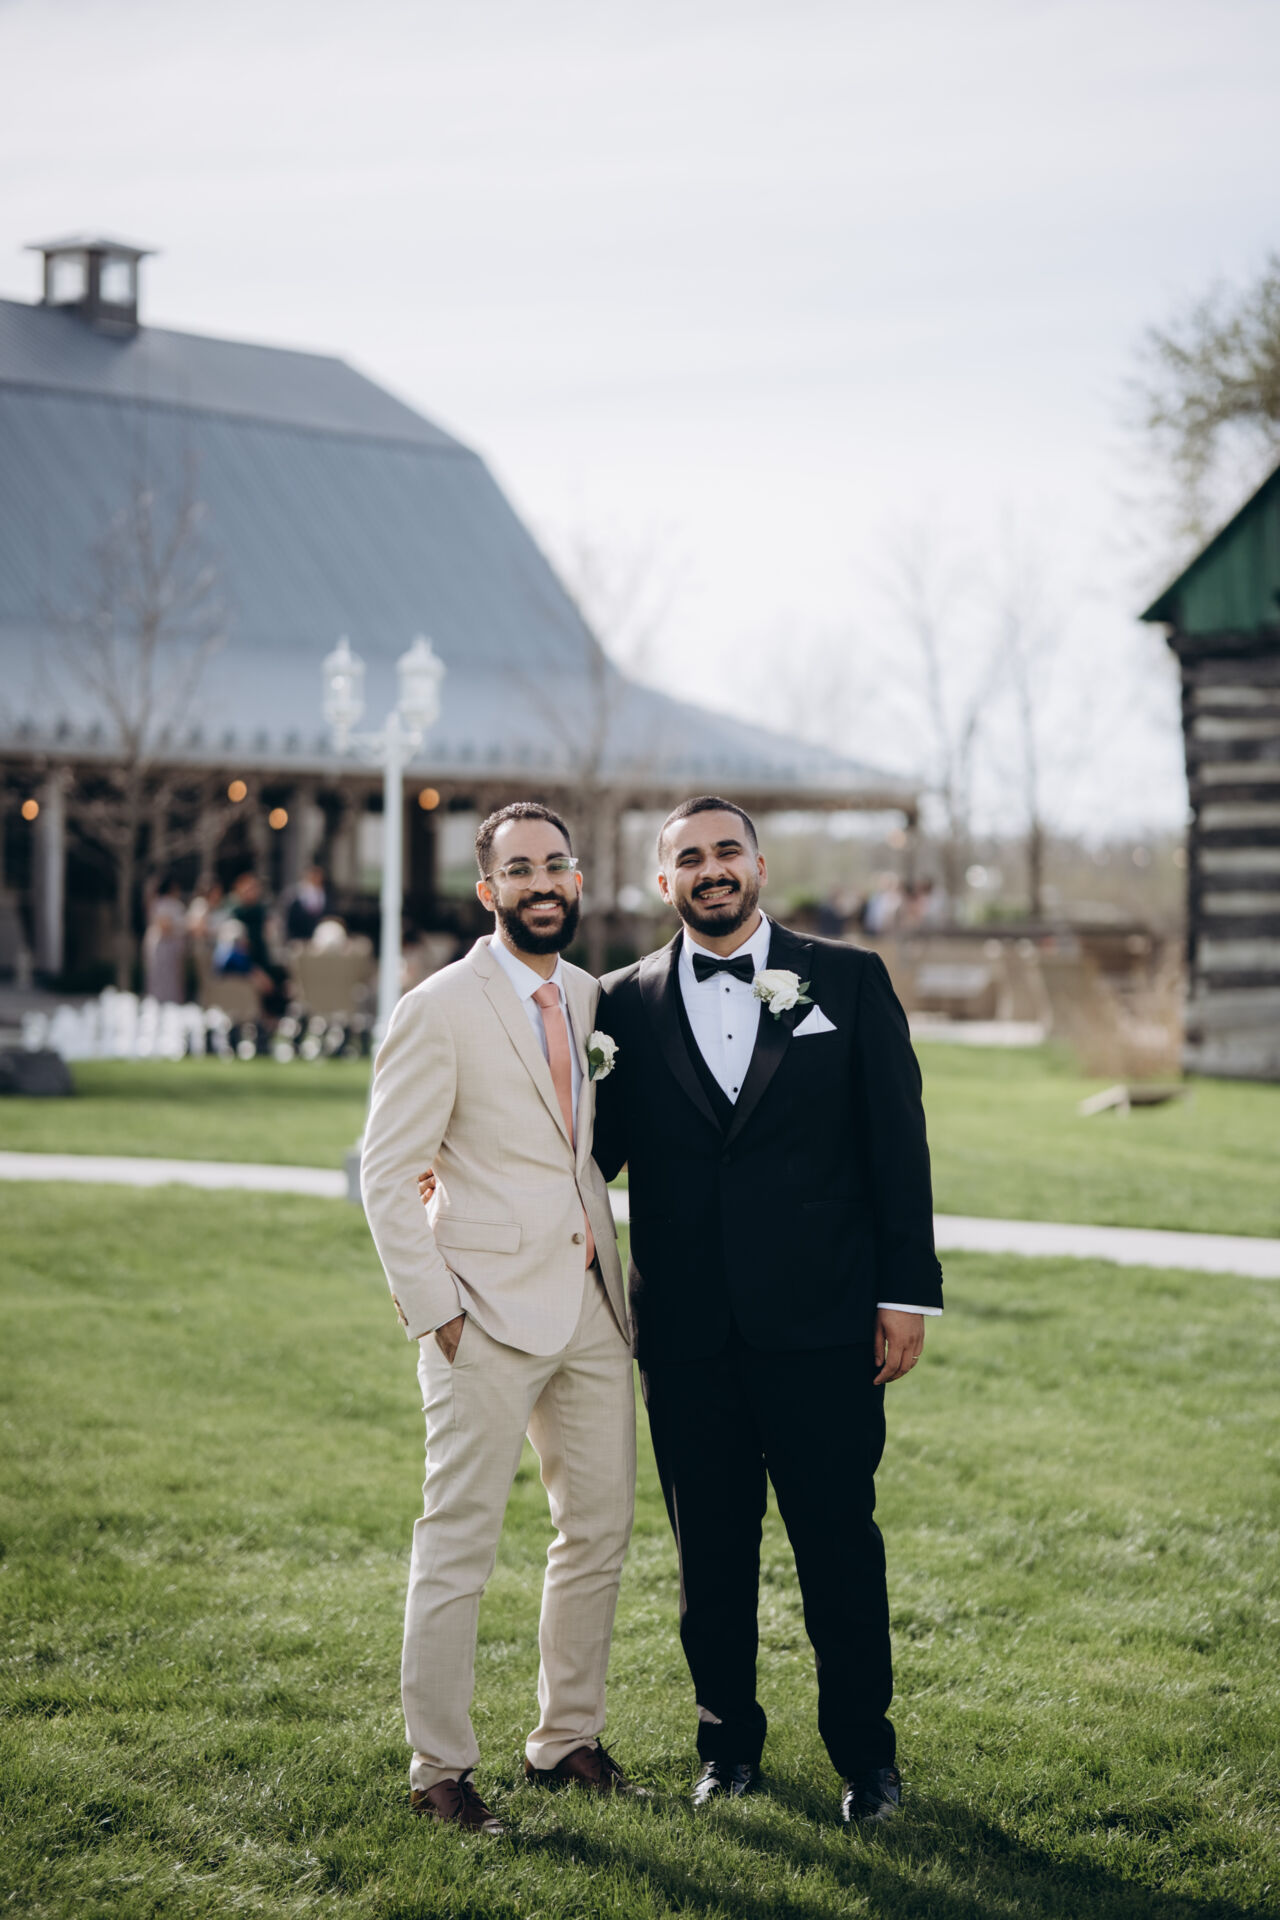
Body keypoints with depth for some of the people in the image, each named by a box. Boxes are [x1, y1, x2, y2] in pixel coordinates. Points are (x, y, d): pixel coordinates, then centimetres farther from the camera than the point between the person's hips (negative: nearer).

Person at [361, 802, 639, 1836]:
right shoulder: (441, 1009, -9)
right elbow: (387, 1174, -9)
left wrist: (618, 1271, 10)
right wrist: (433, 1312, -13)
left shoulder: (592, 996, 11)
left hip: (591, 1304, 7)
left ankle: (568, 1737, 25)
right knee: (459, 1544, -2)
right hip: (490, 1315, -7)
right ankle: (439, 1767, 8)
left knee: (601, 1529, 11)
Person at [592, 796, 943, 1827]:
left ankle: (866, 1751, 16)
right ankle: (730, 1741, 24)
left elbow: (898, 1140, 2)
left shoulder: (847, 979, 3)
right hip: (686, 1332, 2)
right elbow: (597, 1150, 10)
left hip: (819, 1318, -1)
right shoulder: (627, 1003, 6)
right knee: (711, 1547, 9)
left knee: (839, 1539, 3)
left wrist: (908, 1291, -3)